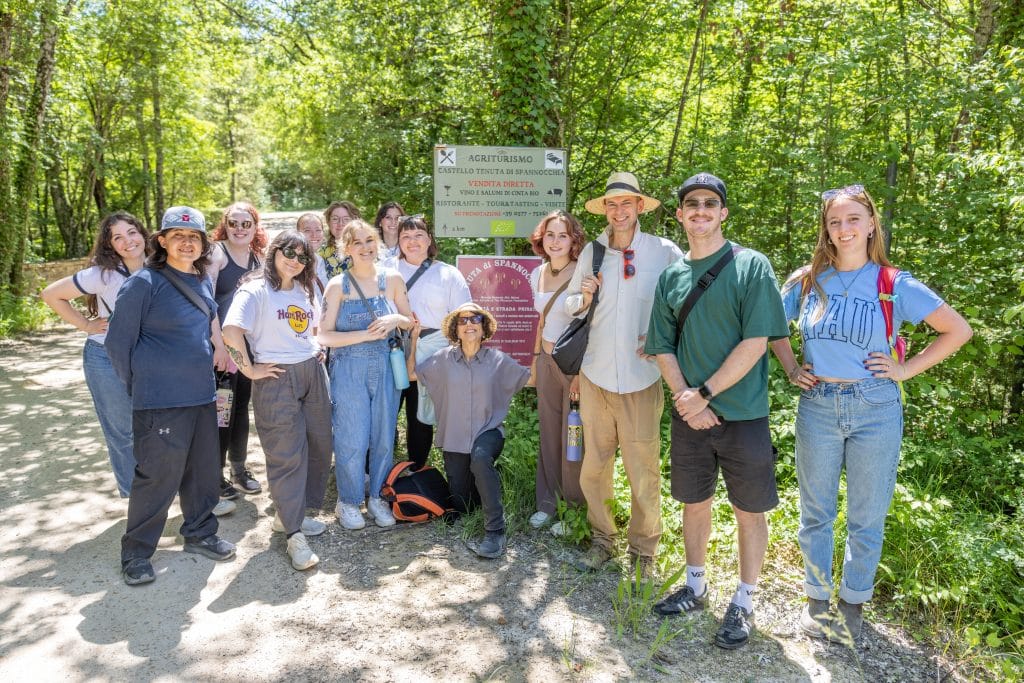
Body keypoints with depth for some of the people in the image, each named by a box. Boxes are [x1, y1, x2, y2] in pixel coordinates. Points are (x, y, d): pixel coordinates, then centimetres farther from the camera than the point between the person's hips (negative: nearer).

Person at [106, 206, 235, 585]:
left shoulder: (203, 281, 7)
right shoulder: (143, 283, -12)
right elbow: (118, 341, -8)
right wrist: (137, 385, -1)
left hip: (202, 394, 7)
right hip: (161, 400, -6)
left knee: (203, 471, 15)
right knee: (157, 477, 1)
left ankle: (200, 533, 33)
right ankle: (136, 552, 19)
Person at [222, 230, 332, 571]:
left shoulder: (307, 289, 14)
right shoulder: (256, 290, -9)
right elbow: (231, 331, -23)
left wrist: (316, 348, 13)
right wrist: (250, 369, -17)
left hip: (313, 373, 7)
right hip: (277, 379, -7)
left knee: (318, 446, 10)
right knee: (287, 455, -4)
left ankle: (290, 514, 27)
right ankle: (294, 535, 4)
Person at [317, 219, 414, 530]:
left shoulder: (392, 279, 2)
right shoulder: (338, 285, -5)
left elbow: (410, 320, 11)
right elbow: (324, 335, -9)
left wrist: (396, 319, -10)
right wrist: (366, 334, -17)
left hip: (385, 368, 3)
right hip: (349, 370, -3)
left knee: (384, 437, 8)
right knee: (352, 440, 1)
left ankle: (376, 496, 27)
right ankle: (348, 501, 21)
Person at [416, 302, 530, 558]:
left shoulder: (498, 360, -5)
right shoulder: (444, 359, -1)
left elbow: (533, 378, -3)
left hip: (488, 432, -3)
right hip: (454, 438, 3)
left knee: (480, 457, -40)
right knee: (460, 506, 8)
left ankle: (495, 531, -33)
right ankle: (487, 481, 44)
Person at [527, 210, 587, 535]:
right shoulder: (537, 274, 8)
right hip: (547, 361, 6)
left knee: (573, 440, 3)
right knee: (549, 435, 13)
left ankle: (574, 509, 20)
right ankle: (547, 503, 27)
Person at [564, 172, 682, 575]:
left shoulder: (664, 252, -4)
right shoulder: (591, 252, 6)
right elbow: (572, 306, 13)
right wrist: (583, 298, -8)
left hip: (642, 377, -3)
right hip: (595, 375, 3)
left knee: (644, 469, 2)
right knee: (594, 465, 11)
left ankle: (643, 550, 21)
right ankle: (602, 539, 30)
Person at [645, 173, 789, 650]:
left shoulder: (751, 266, -6)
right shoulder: (671, 276, 7)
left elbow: (756, 343, -13)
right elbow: (662, 347, 6)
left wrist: (705, 393, -15)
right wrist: (686, 399, -8)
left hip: (742, 413, -4)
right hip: (689, 414, 4)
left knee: (749, 511, 7)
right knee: (693, 502, 16)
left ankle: (742, 603, 25)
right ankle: (695, 586, 35)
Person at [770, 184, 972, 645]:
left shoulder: (894, 285, -5)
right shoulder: (807, 281, 1)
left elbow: (958, 330, 0)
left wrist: (906, 370, -6)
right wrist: (792, 369, 3)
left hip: (874, 409, -1)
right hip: (817, 407, 2)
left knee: (866, 516, 10)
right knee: (815, 512, 11)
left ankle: (853, 600, 29)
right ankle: (817, 598, 28)